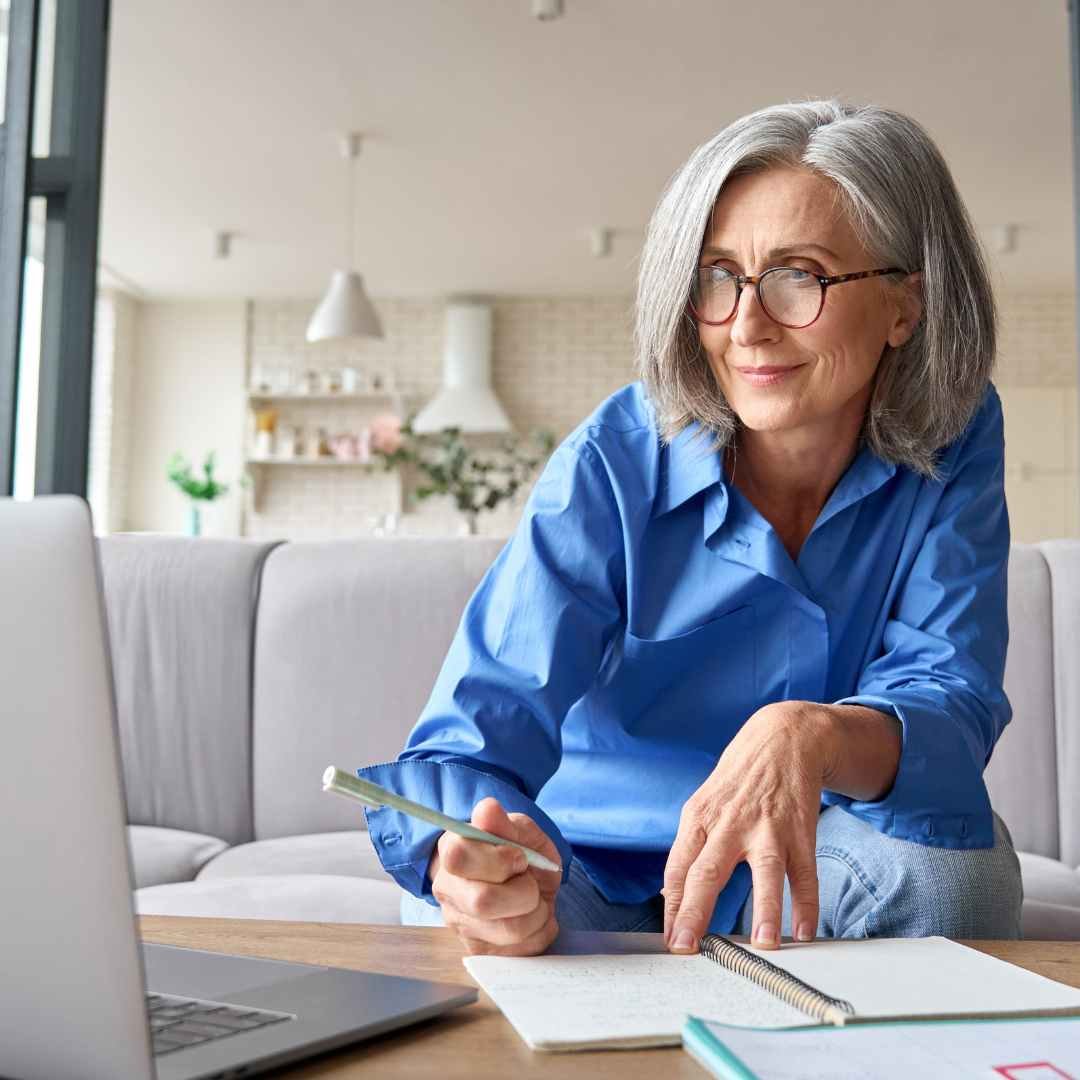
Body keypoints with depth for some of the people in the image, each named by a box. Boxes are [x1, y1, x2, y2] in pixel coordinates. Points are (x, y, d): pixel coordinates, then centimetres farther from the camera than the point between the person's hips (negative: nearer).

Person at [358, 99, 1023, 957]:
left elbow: (949, 698, -19)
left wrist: (815, 735, -43)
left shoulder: (952, 445, -11)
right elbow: (479, 732, -26)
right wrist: (466, 859, -50)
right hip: (596, 876, -2)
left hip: (792, 879, 3)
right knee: (459, 912, -32)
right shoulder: (613, 466, -20)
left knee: (954, 856, -27)